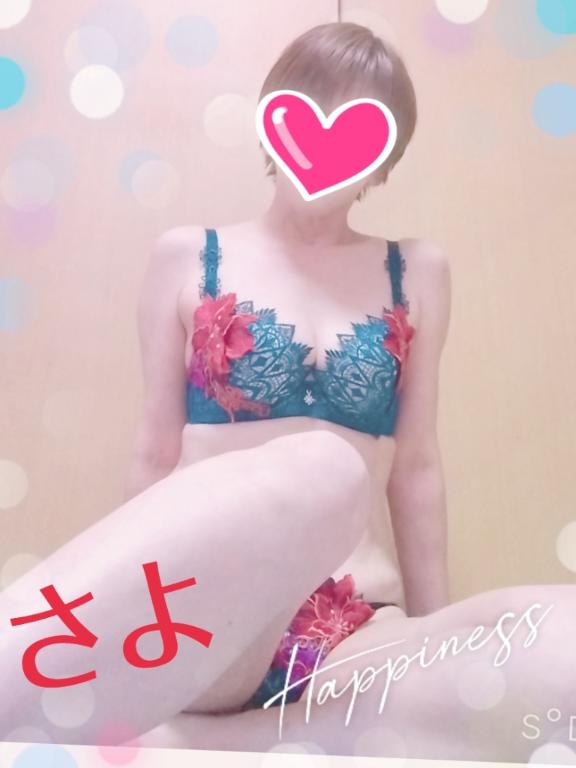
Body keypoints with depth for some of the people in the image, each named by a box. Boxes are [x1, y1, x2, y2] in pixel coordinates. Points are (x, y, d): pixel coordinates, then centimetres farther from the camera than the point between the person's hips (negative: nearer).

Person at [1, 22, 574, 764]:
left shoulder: (416, 273, 10)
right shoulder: (187, 257, 6)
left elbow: (415, 465, 10)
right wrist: (123, 609, 11)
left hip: (354, 639, 3)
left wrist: (436, 644, 13)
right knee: (322, 469, -35)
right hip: (197, 625, -2)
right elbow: (156, 454, 8)